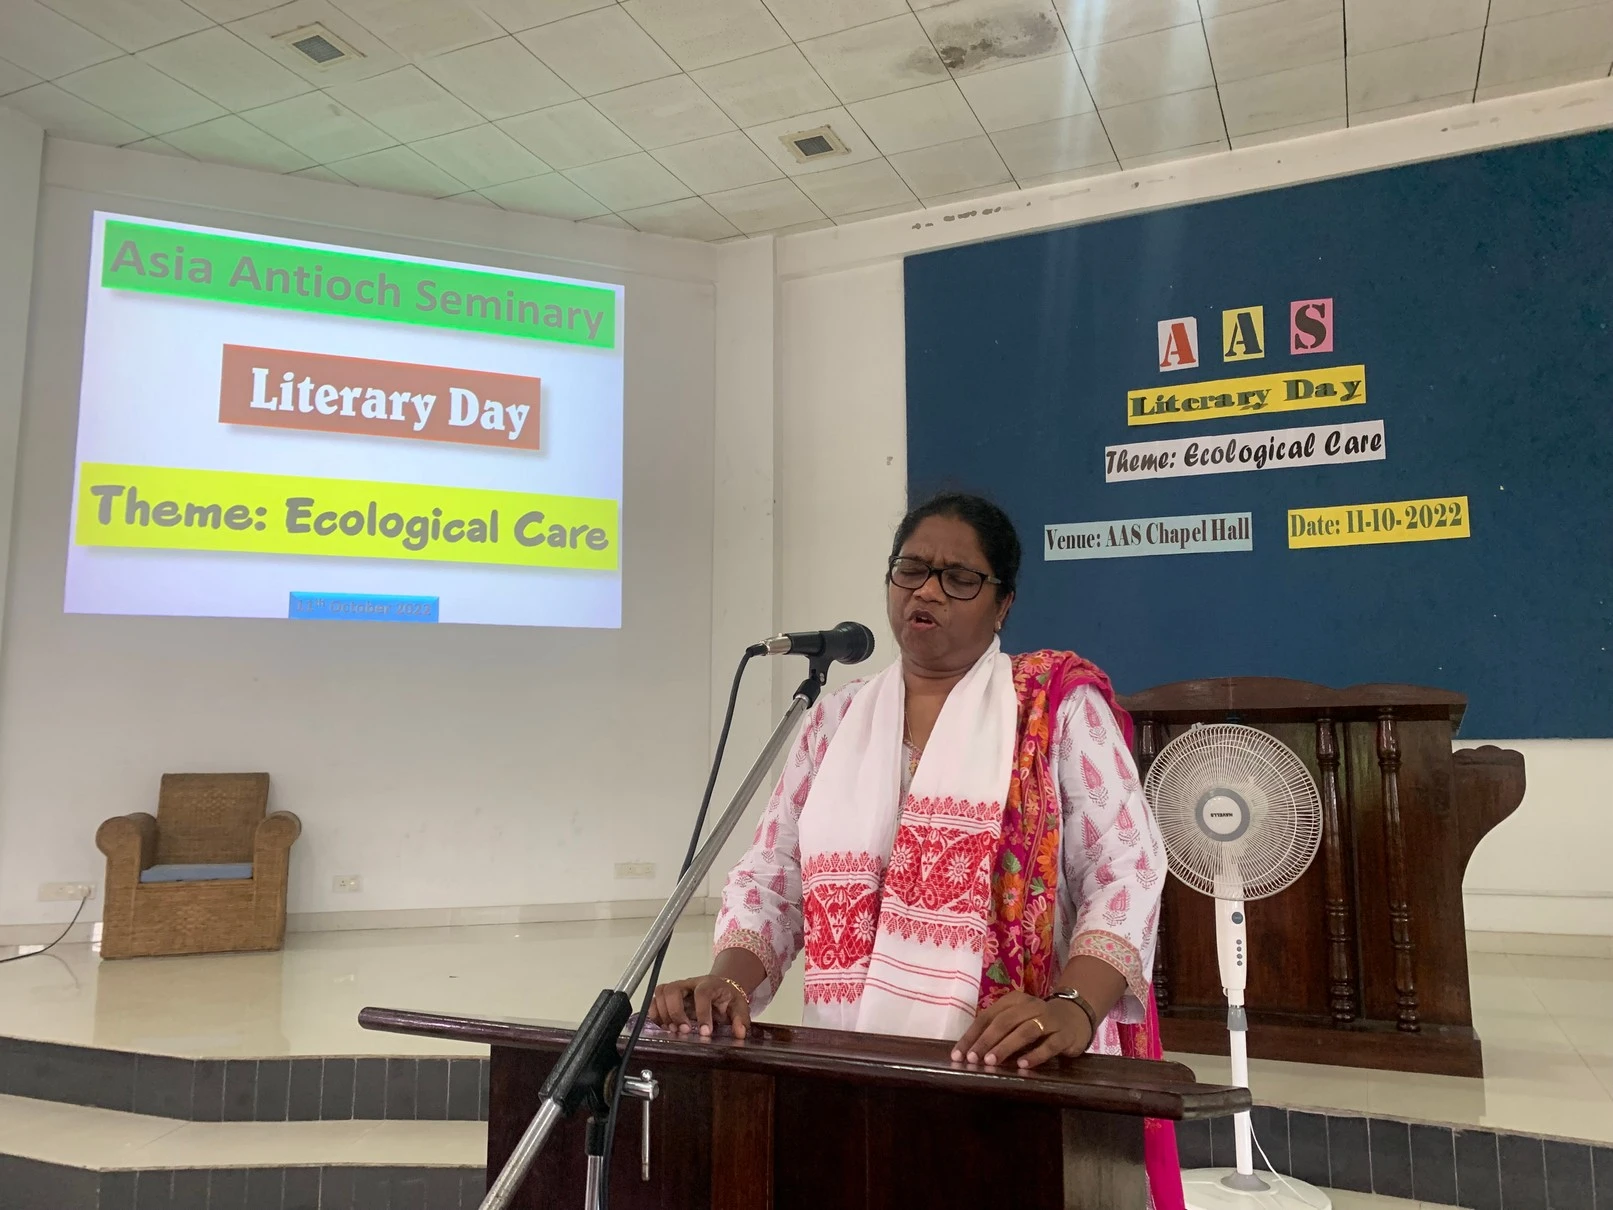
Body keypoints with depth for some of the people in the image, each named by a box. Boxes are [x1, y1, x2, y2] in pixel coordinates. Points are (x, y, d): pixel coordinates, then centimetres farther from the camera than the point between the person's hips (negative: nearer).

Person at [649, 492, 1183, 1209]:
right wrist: (728, 981, -8)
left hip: (1018, 1075, -3)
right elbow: (772, 877, 9)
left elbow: (1126, 872, -9)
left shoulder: (1059, 704, -1)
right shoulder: (837, 719, 10)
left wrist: (1074, 1009, -24)